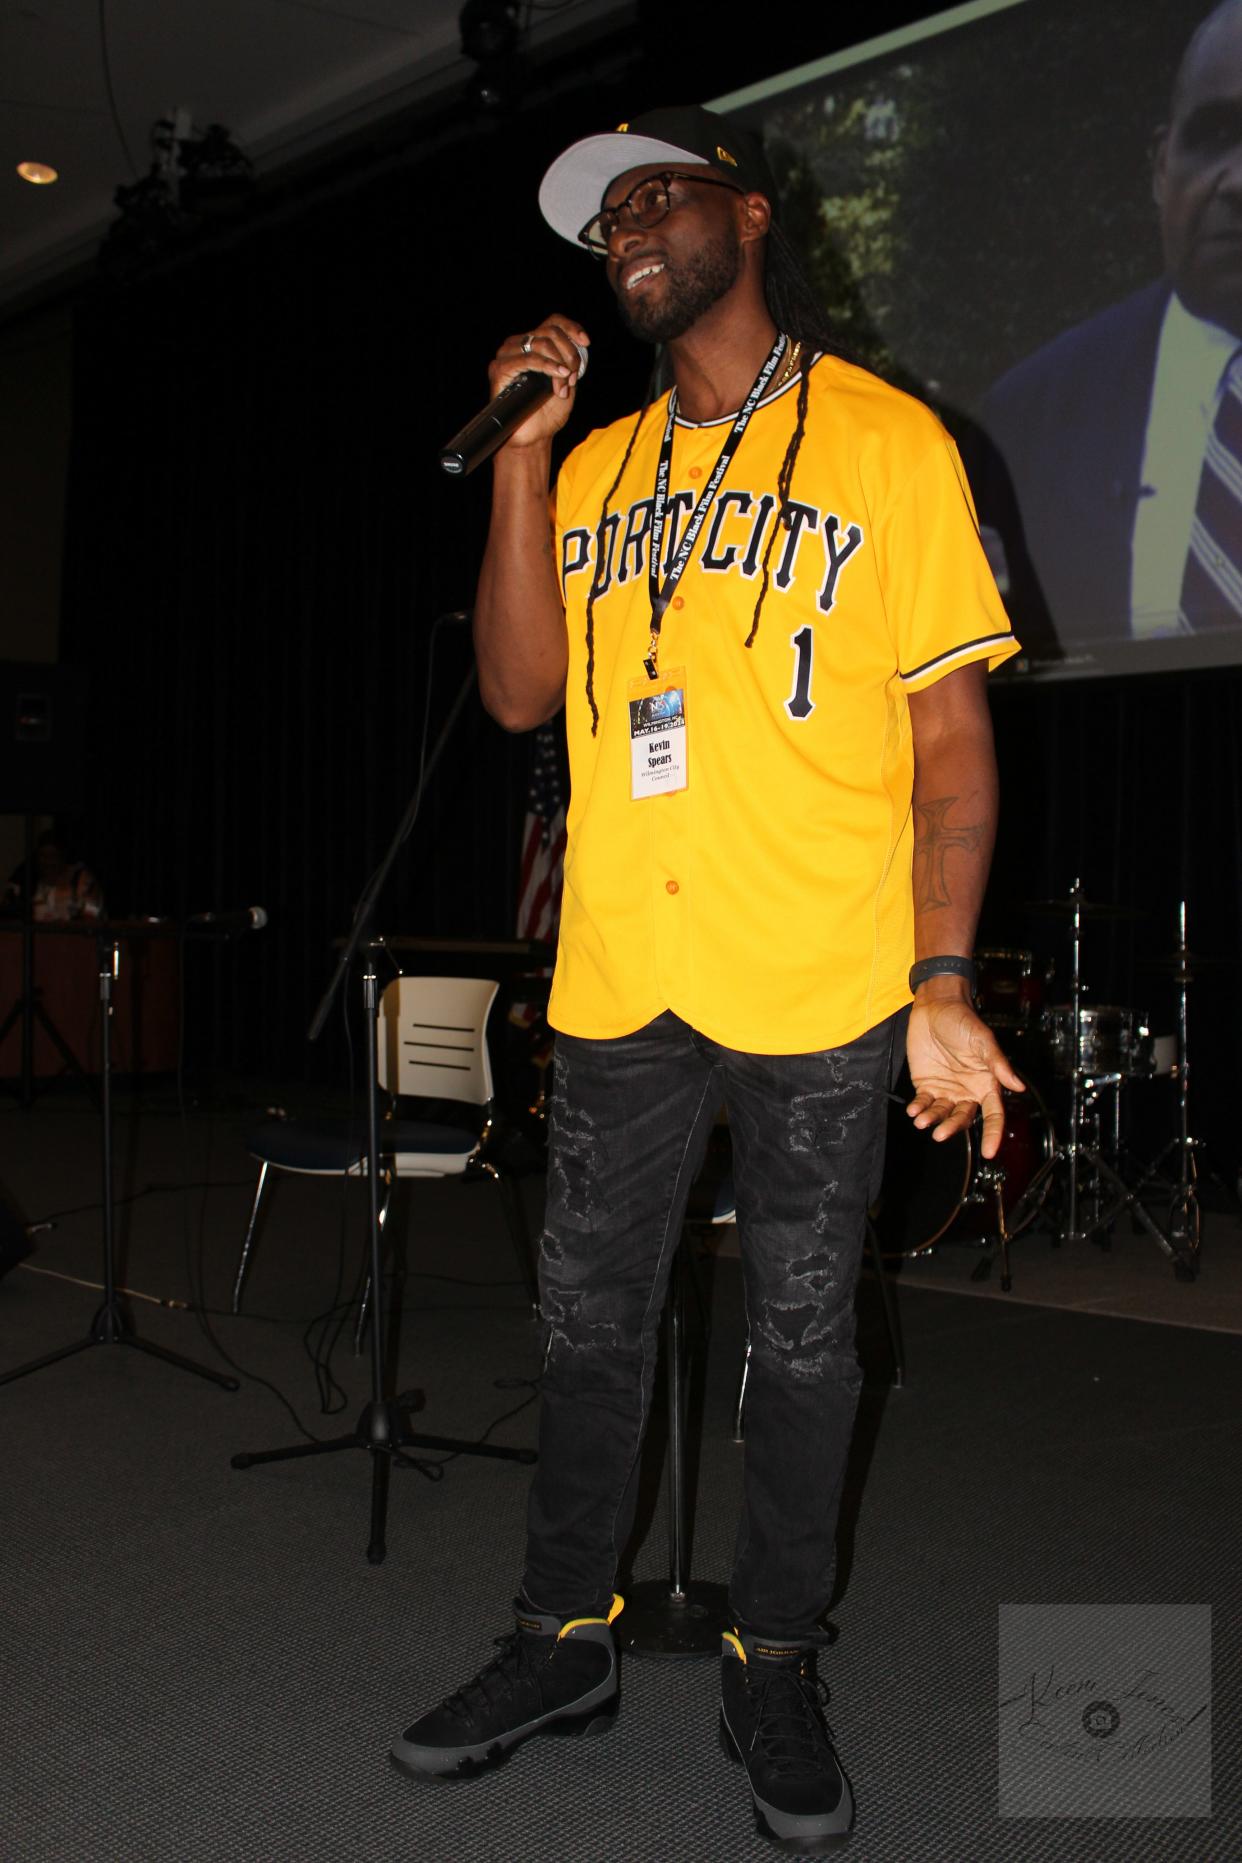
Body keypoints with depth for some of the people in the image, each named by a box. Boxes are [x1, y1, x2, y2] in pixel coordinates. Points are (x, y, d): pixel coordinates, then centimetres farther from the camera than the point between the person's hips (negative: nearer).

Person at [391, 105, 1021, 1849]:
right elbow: (518, 692, 3)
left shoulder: (884, 441, -1)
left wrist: (943, 989, -13)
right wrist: (520, 456, -5)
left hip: (818, 988, -4)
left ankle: (776, 1667, 27)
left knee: (802, 1340, 9)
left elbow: (951, 737, -5)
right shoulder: (597, 466, 12)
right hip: (618, 980, 4)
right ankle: (565, 1641, 31)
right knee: (590, 1323, 13)